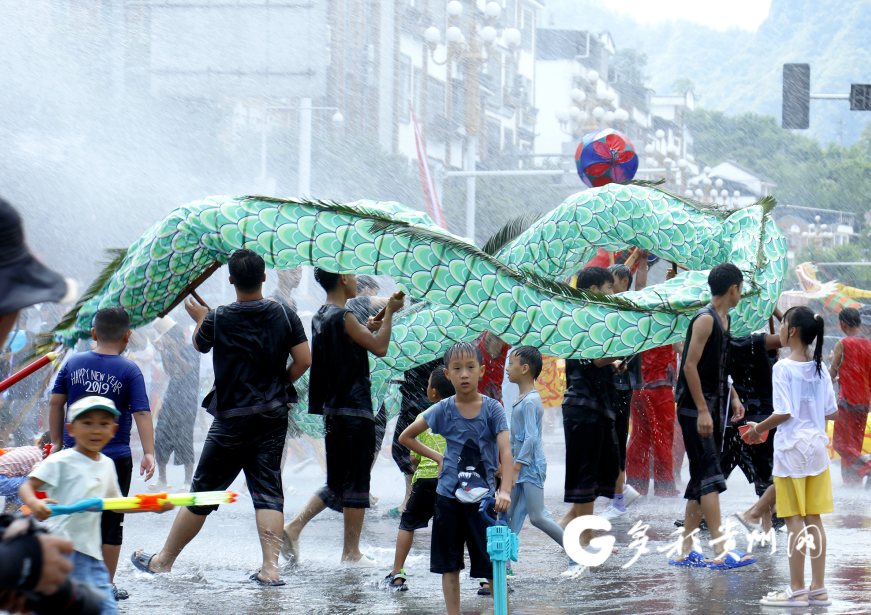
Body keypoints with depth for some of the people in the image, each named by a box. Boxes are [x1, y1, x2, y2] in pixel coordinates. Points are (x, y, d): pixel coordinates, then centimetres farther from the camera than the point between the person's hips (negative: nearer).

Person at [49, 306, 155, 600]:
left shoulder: (73, 363, 3)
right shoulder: (129, 370, -6)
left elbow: (55, 402, 6)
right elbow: (141, 413, -12)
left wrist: (57, 441, 15)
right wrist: (148, 452, -12)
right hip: (116, 457, -2)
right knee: (111, 523, 6)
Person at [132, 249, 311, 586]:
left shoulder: (218, 319, -10)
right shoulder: (285, 316, -4)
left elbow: (199, 345, 10)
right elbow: (304, 360, -4)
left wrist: (200, 319, 30)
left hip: (232, 419, -3)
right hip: (273, 416, 3)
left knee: (204, 491, 6)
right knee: (267, 490, 3)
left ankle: (164, 560, 19)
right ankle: (270, 567, -9)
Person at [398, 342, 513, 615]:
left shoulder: (492, 408, -6)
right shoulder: (444, 410, -1)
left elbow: (506, 451, -17)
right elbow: (406, 437, 11)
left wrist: (505, 491, -30)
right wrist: (437, 457, 5)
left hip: (483, 497, -2)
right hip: (448, 497, 2)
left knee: (493, 566, -4)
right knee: (449, 566, 6)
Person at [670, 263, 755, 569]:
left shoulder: (723, 319, 16)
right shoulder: (705, 320, -14)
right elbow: (690, 365, -19)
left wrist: (733, 397, 19)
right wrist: (702, 410, -22)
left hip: (713, 407, 10)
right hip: (695, 408, -10)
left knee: (701, 479, 9)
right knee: (709, 475, -14)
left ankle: (685, 551, 13)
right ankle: (720, 551, -19)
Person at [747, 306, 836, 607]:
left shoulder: (784, 367, -13)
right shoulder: (820, 368, 6)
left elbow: (784, 413, -18)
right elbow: (832, 413, 8)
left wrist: (758, 428, -2)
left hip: (791, 449, -6)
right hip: (817, 447, 6)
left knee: (794, 520, -2)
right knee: (813, 519, 10)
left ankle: (797, 590, 1)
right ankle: (818, 588, 11)